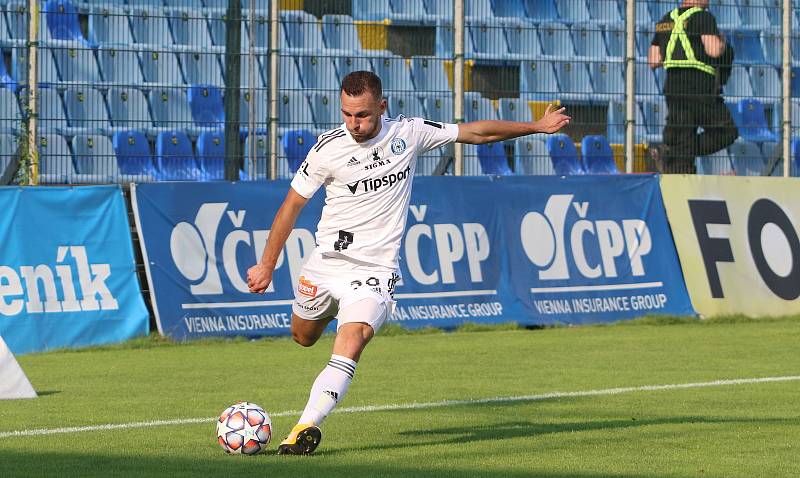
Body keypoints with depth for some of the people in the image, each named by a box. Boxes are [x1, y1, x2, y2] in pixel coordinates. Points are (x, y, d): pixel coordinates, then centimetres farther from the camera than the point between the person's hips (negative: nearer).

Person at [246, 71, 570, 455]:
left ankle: (306, 426, -29)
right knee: (303, 337, 20)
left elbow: (476, 132, 8)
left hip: (374, 269, -2)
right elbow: (292, 205, 0)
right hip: (326, 261, 2)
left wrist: (537, 126, 13)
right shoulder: (329, 148, -9)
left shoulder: (409, 134, -5)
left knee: (349, 346, -23)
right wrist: (267, 265, 1)